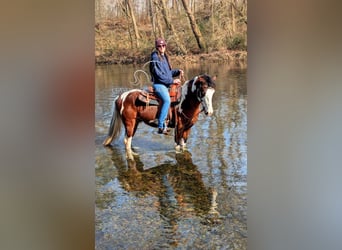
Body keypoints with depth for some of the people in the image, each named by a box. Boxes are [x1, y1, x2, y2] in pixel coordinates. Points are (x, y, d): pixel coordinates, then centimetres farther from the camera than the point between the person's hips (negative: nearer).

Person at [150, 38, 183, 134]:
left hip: (166, 84, 10)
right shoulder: (155, 58, -9)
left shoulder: (165, 56, 16)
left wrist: (178, 71, 6)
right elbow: (159, 75, -16)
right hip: (159, 84, -10)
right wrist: (172, 81, -15)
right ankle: (161, 126, -28)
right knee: (167, 100, -30)